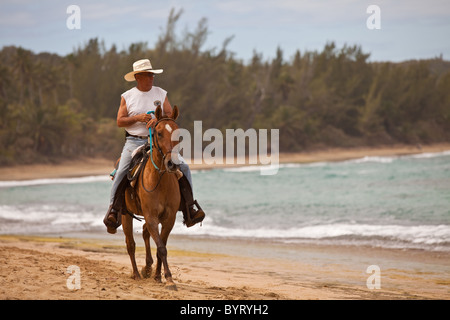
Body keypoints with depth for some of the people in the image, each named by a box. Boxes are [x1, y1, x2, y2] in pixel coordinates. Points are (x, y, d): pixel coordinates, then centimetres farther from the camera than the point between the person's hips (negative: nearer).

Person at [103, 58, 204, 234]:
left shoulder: (161, 94, 9)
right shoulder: (127, 96, 5)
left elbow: (171, 116, 3)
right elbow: (120, 121, 0)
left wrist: (159, 119, -19)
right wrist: (138, 118, -16)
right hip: (134, 142, -1)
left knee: (183, 167, -13)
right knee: (120, 173, -20)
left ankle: (189, 207, -4)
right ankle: (113, 209, -10)